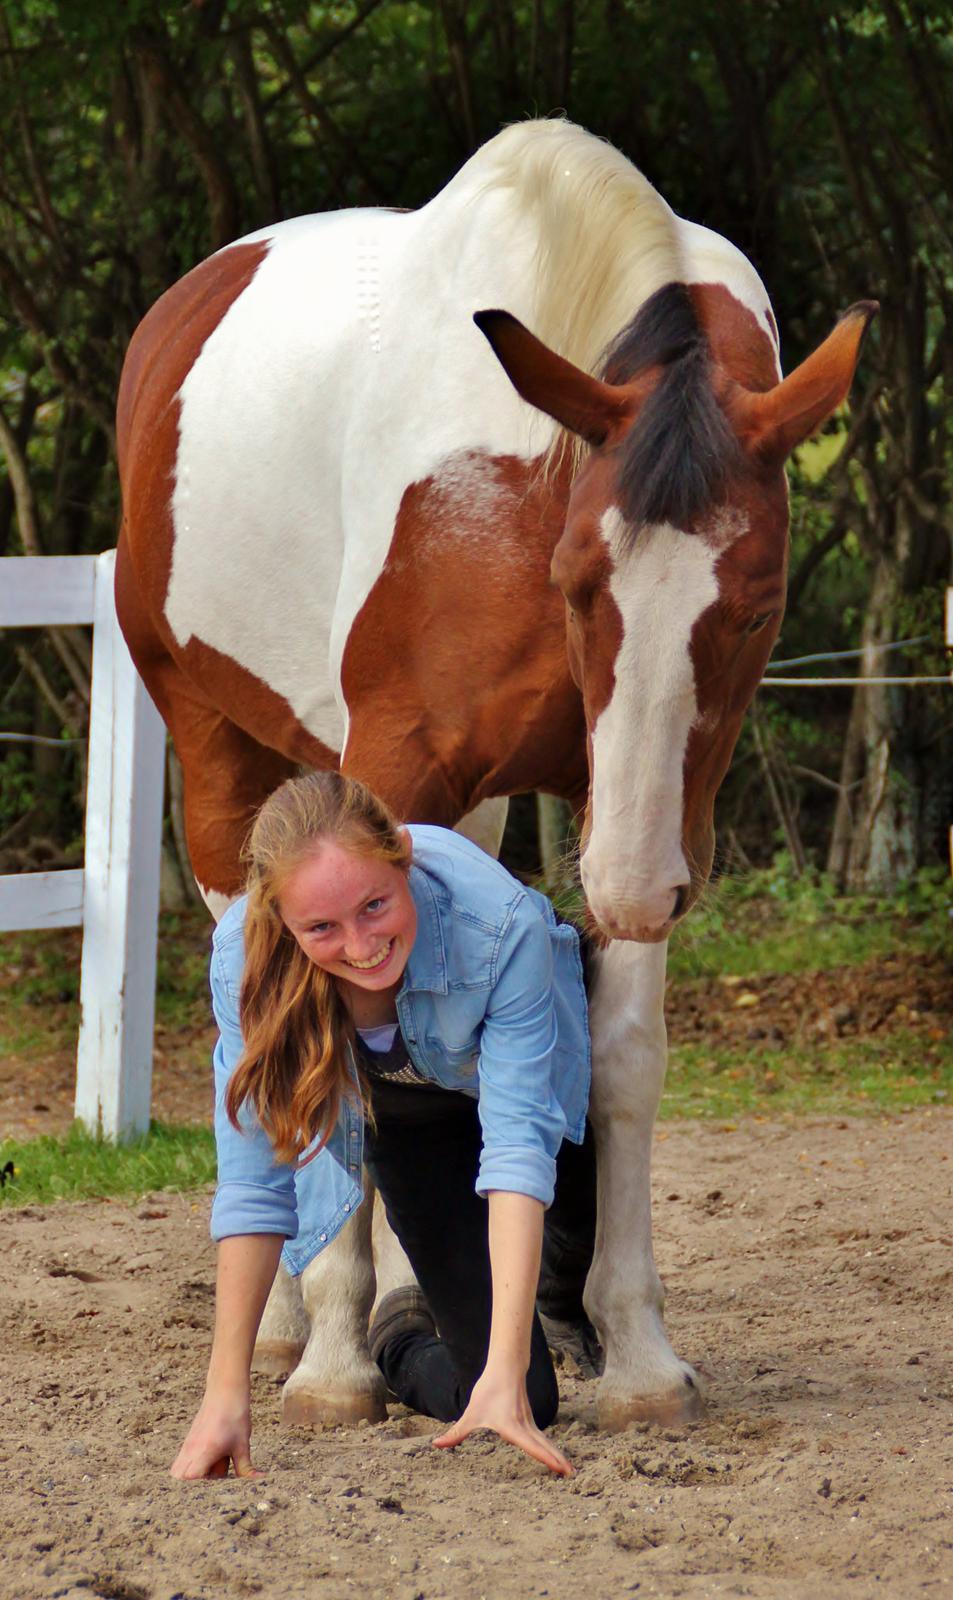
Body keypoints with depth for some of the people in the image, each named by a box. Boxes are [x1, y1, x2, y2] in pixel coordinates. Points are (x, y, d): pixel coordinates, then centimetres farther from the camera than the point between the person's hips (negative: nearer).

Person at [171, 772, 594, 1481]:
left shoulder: (502, 925, -42)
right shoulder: (246, 955, -36)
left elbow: (519, 1141, -44)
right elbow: (253, 1178, -30)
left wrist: (506, 1374, -51)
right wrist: (227, 1392, -32)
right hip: (401, 1115, 0)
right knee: (529, 1400, -9)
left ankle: (564, 1291, 23)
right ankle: (400, 1343, 26)